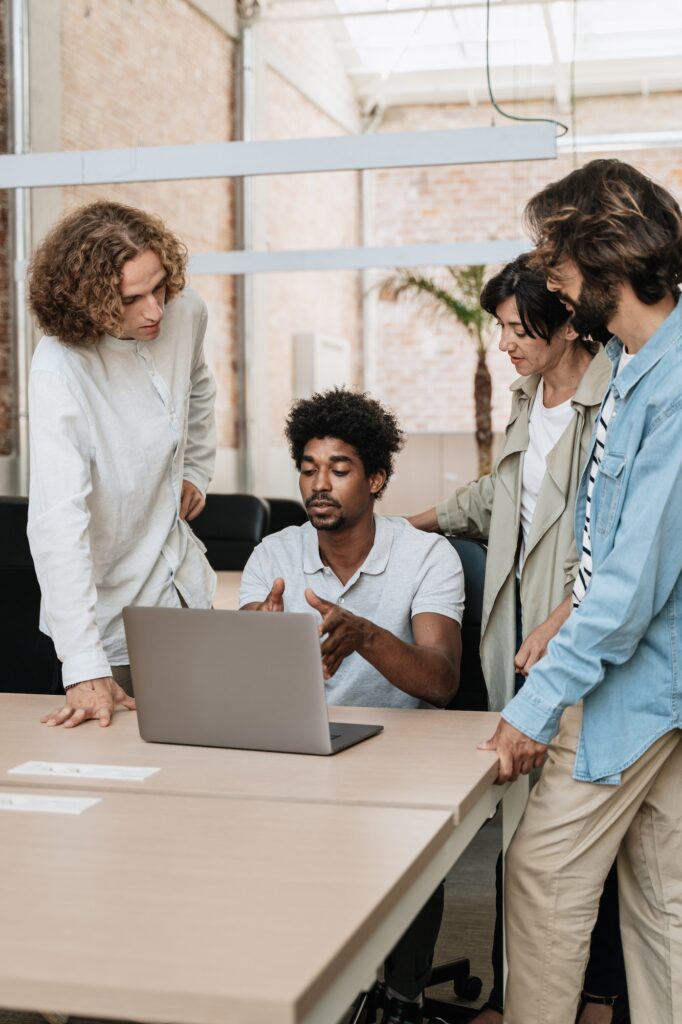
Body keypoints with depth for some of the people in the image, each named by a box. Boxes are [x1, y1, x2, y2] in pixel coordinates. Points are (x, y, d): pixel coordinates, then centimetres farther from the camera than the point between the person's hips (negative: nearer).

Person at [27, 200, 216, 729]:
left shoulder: (187, 313, -8)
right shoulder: (59, 369, -27)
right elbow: (59, 521, -35)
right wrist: (84, 669, -40)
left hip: (184, 582, 6)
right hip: (112, 613, -6)